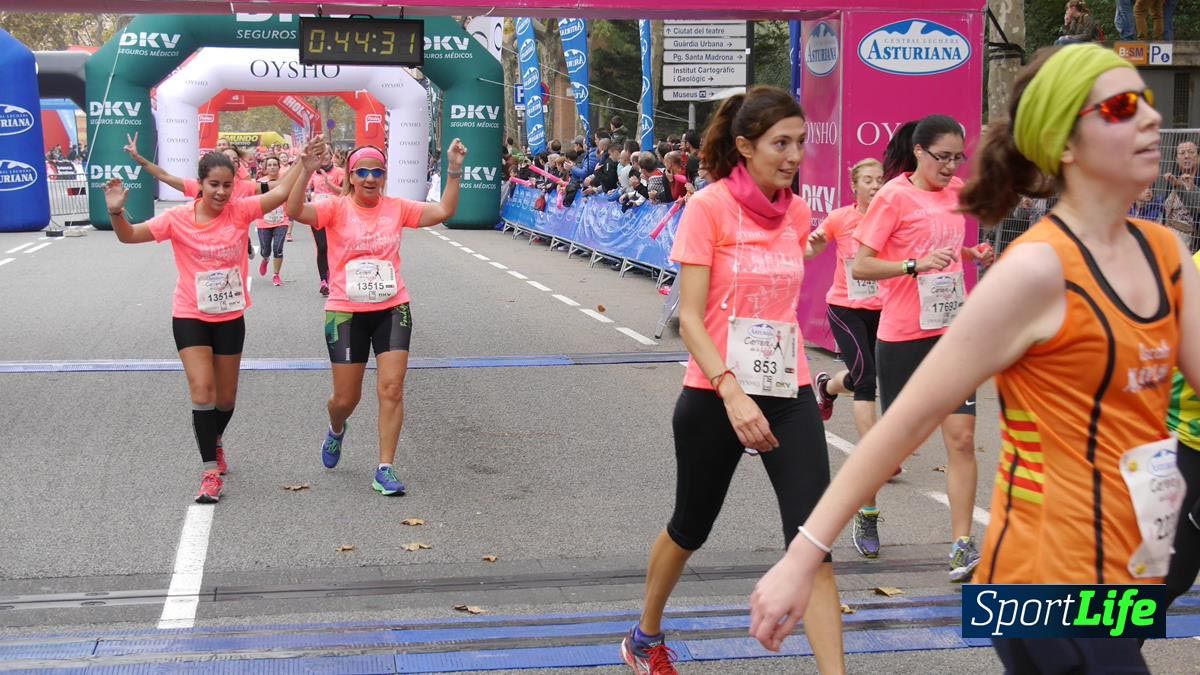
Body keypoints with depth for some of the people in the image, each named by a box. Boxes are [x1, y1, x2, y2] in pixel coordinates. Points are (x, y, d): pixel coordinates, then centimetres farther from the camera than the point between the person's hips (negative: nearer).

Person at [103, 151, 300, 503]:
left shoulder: (240, 210, -10)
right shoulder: (179, 218, -12)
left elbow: (280, 192, -16)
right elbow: (128, 236, -12)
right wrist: (116, 211, -31)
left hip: (230, 317, 2)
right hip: (190, 317, -2)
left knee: (226, 398, 14)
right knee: (202, 391, -16)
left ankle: (215, 442, 45)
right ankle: (210, 471, -9)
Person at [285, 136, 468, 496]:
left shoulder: (396, 208, 2)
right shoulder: (336, 208, -6)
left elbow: (444, 211, -4)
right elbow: (295, 211, -23)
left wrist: (454, 171, -15)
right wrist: (306, 171, -36)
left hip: (392, 310, 2)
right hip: (345, 313, -2)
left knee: (392, 388, -7)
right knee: (345, 399, 6)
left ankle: (385, 469, 0)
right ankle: (336, 431, 43)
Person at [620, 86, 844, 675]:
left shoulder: (796, 213, 5)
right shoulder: (708, 207, -11)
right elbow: (689, 319, -15)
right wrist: (732, 392, -26)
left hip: (789, 394, 4)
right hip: (716, 396, -4)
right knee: (690, 528, 15)